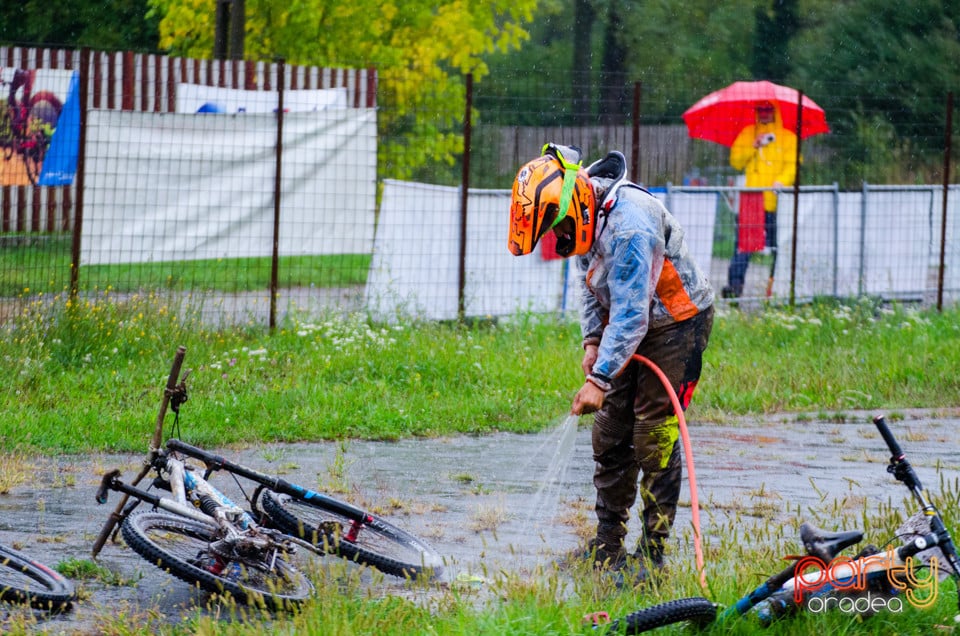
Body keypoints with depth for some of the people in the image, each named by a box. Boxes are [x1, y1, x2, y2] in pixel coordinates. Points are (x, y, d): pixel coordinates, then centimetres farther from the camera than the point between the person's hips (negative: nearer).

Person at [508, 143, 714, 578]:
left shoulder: (630, 226, -33)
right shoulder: (587, 214, -4)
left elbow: (631, 313, -35)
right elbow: (589, 280, 13)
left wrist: (600, 380, -36)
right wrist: (592, 340, 1)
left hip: (676, 323, -9)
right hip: (629, 326, 9)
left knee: (654, 438, -10)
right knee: (610, 435, 6)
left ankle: (653, 553, -4)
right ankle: (608, 547, 13)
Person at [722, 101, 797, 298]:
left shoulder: (788, 137, 11)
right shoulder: (747, 134, 16)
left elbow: (792, 165, 1)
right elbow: (736, 162, 9)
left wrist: (782, 181, -18)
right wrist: (753, 146, -4)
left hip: (775, 201, 0)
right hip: (750, 199, 1)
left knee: (779, 246, -2)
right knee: (743, 244, -10)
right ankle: (735, 284, -14)